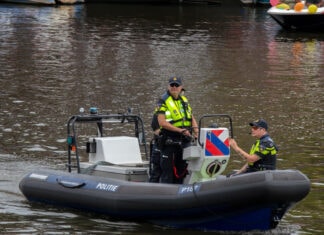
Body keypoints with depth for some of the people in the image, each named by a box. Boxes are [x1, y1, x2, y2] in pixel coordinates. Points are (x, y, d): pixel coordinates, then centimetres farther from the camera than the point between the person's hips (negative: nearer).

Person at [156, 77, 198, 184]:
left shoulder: (184, 101, 15)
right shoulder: (163, 101, -5)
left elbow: (192, 118, 19)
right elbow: (162, 123, -15)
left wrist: (195, 130, -2)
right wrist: (180, 130, -20)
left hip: (184, 140, 6)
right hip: (169, 142, -6)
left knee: (181, 168, 10)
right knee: (168, 169, -7)